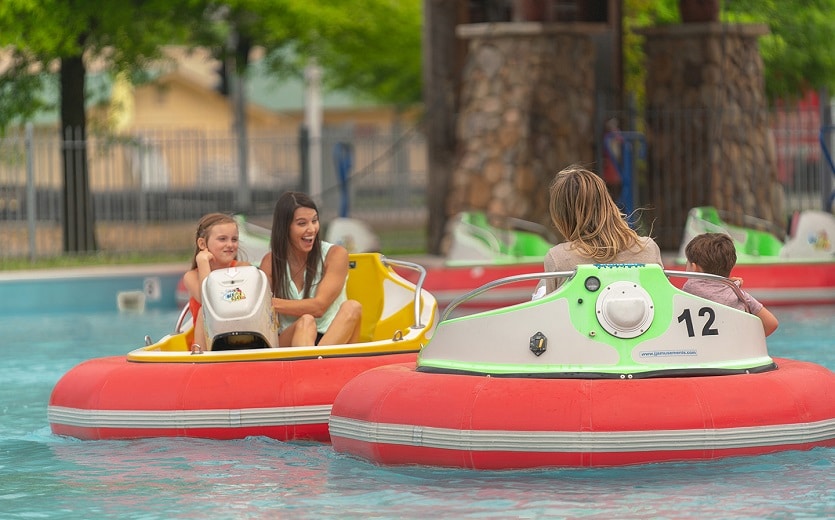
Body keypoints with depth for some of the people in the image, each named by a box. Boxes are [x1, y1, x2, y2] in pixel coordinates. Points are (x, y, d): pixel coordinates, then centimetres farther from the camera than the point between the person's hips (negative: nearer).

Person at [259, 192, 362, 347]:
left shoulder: (335, 254, 1)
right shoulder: (271, 262, 6)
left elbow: (319, 306, -10)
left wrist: (272, 303, -19)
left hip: (333, 339, 0)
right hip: (289, 340, 0)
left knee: (352, 307, -29)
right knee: (305, 322, -32)